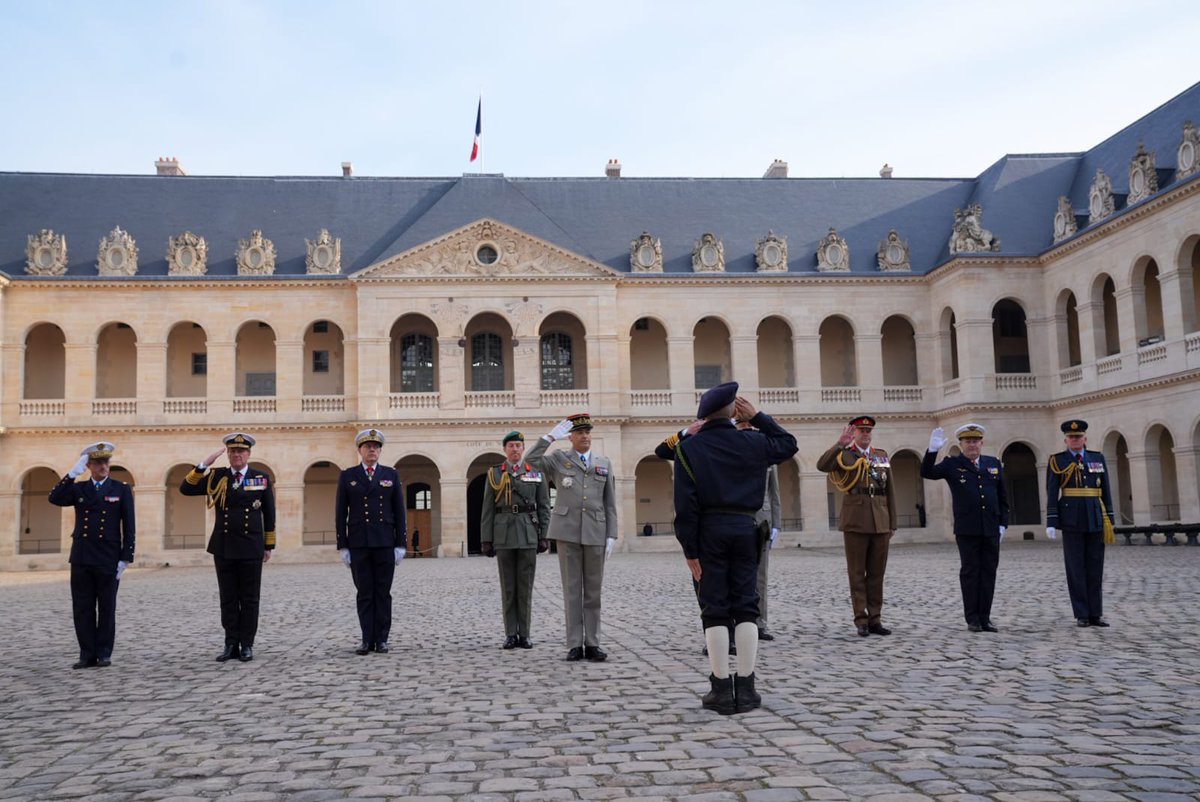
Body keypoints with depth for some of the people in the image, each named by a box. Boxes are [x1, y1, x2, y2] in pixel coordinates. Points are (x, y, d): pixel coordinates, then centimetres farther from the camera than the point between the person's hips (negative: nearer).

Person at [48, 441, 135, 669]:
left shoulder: (122, 489, 2)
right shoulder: (78, 489, 10)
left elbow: (129, 526, -1)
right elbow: (55, 499, -9)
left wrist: (126, 558, -6)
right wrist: (72, 474, -15)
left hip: (108, 559, -3)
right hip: (81, 558, 3)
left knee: (107, 608, 4)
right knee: (82, 608, 4)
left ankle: (104, 653, 14)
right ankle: (87, 654, 12)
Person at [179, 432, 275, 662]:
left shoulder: (262, 478, 2)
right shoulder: (217, 477, 5)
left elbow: (269, 514, 6)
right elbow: (186, 489, -5)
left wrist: (269, 545, 6)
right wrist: (205, 464, -13)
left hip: (251, 548, -1)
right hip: (223, 548, 1)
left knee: (249, 599, 3)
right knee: (228, 599, 6)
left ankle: (247, 645, 10)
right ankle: (231, 645, 13)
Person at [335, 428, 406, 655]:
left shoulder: (391, 475, 7)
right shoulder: (347, 476, 6)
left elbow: (399, 512, 6)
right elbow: (340, 514, 5)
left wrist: (401, 544, -1)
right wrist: (342, 546, -1)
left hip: (385, 543, 0)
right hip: (358, 544, 0)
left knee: (383, 593, 3)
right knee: (364, 593, 2)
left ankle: (382, 639, 8)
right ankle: (367, 639, 7)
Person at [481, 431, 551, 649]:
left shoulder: (537, 473, 7)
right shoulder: (494, 474, 7)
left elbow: (544, 507, 6)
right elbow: (488, 510, 5)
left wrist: (545, 536, -2)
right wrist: (486, 540, -1)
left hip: (528, 535, 0)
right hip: (503, 535, 0)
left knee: (525, 586, 3)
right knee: (508, 587, 3)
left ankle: (524, 634, 9)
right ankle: (511, 635, 9)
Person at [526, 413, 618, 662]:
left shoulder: (604, 463, 13)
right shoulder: (559, 459, 8)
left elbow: (610, 504, 10)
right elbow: (531, 460, -11)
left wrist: (611, 536, 3)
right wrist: (551, 436, -10)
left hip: (596, 533, 2)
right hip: (567, 531, -2)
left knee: (593, 591, 5)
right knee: (572, 589, 1)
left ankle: (592, 644, 11)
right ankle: (575, 645, 6)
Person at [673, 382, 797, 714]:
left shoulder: (689, 447, -3)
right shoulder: (751, 442, 2)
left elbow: (685, 504, -8)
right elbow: (788, 444, 23)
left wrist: (690, 549, -4)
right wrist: (757, 417, 21)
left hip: (709, 530, -1)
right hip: (744, 528, 2)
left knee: (715, 610, 3)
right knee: (746, 607, 7)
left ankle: (722, 690, 5)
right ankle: (746, 688, 8)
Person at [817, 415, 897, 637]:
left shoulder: (882, 456, 14)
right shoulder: (844, 455, 2)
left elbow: (890, 492, 14)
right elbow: (822, 466, -19)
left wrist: (892, 523, 11)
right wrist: (840, 444, -23)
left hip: (880, 523, 4)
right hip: (855, 522, -4)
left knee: (877, 573, 7)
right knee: (857, 574, 1)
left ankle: (875, 619, 13)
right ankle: (861, 620, 6)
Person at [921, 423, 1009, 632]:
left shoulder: (994, 464, 12)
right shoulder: (952, 465, 2)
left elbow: (1002, 497, 14)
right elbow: (926, 472, -11)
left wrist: (1003, 524, 7)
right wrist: (933, 450, -24)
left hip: (991, 529, 3)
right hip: (967, 530, -3)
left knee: (989, 572, 5)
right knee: (970, 572, 1)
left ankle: (985, 617, 12)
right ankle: (972, 619, 7)